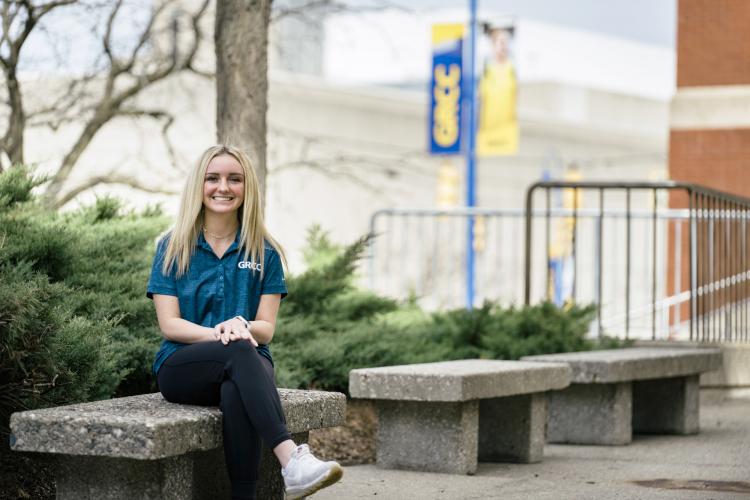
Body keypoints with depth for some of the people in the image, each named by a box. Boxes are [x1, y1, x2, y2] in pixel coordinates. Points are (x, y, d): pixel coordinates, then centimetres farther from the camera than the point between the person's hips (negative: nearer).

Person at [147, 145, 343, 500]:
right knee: (240, 353, -37)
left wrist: (241, 327, -19)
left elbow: (265, 328, 6)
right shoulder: (172, 249, 9)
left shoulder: (265, 253, 11)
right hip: (183, 367, -1)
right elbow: (169, 324, 0)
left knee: (236, 394, -39)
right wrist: (218, 334, -19)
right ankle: (292, 460, -56)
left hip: (246, 362, 1)